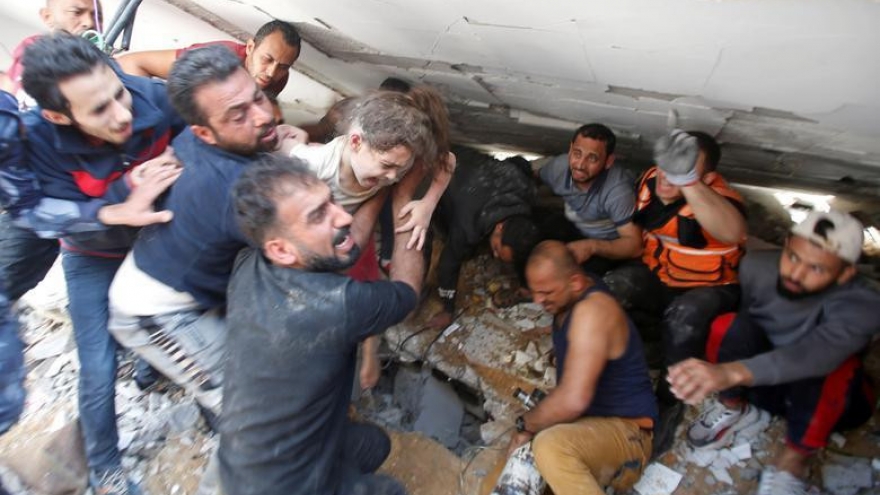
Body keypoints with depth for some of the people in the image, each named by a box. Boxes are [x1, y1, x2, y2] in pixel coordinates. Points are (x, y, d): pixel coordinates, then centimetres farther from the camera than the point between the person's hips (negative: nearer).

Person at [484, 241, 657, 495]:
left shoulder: (593, 309, -24)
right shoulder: (566, 305, 7)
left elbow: (573, 399, -31)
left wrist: (526, 424, -14)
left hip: (624, 431, -9)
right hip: (586, 427, 9)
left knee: (550, 446, -40)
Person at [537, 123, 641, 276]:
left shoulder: (618, 190, -34)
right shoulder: (559, 165, -20)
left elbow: (635, 245, -30)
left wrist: (592, 246, -46)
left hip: (607, 244, -5)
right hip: (573, 227, 5)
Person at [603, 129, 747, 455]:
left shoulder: (717, 198, -28)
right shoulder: (650, 179, -10)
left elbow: (733, 232, -55)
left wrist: (687, 182, -69)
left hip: (707, 288, -5)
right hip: (657, 276, 5)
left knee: (685, 317, -36)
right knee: (610, 288, -23)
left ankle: (668, 404, -10)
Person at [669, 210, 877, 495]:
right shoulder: (757, 266, -19)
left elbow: (812, 354, -50)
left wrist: (731, 372, -67)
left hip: (827, 398, -2)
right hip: (761, 383, 3)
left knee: (831, 364, -37)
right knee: (728, 326, -28)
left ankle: (791, 463, -16)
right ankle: (733, 408, -3)